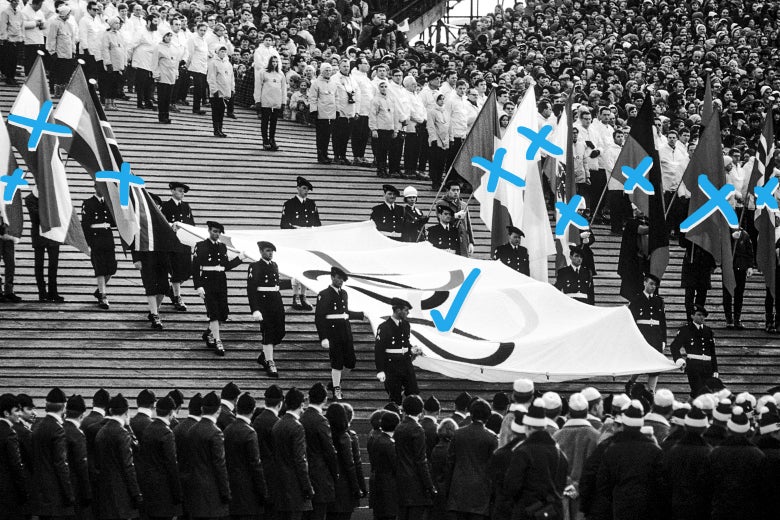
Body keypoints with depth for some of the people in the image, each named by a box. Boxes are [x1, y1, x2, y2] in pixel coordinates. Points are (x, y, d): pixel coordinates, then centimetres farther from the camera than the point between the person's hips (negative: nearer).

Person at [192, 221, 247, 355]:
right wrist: (198, 286, -13)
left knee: (223, 312, 5)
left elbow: (226, 266, 15)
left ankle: (209, 333, 28)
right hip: (207, 282, -5)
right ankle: (217, 342, -5)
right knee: (214, 312, -9)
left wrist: (240, 258, 6)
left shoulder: (222, 247, 12)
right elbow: (195, 268, -6)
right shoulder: (200, 246, -3)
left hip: (221, 283, 5)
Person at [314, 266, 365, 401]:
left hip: (346, 331, 6)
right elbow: (319, 318, -12)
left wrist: (361, 315, 24)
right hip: (333, 332, -6)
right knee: (337, 363, -3)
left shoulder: (343, 293, 12)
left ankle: (335, 378, 31)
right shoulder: (324, 295, -9)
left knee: (350, 362, 5)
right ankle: (336, 391, 11)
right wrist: (323, 338, -17)